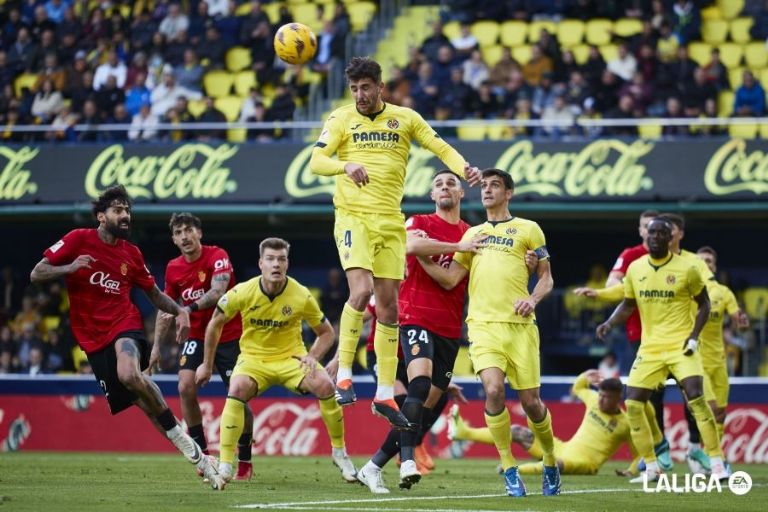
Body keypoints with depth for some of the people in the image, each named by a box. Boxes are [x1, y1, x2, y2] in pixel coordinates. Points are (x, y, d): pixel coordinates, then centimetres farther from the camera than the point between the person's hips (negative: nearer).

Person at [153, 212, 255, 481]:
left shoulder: (217, 256, -13)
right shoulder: (173, 268, 2)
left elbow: (217, 292, -29)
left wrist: (189, 308, -41)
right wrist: (156, 345, 9)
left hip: (229, 336, -4)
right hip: (197, 336, 4)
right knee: (186, 387, -18)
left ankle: (245, 462, 13)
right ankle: (202, 455, -9)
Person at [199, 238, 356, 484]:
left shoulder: (301, 296, -13)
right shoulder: (242, 293, -14)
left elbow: (326, 332, 2)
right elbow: (215, 324, 3)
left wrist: (313, 357, -17)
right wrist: (207, 365, 9)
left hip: (291, 357, 1)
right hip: (253, 358, 0)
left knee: (325, 386, -25)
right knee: (237, 389, -32)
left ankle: (339, 452, -3)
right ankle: (224, 465, -27)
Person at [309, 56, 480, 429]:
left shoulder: (404, 118, 8)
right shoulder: (341, 119, 1)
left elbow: (441, 148, 7)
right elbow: (316, 161, -9)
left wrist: (465, 169, -14)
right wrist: (347, 165, -30)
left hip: (390, 222, 3)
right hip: (353, 216, -3)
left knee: (388, 304, 4)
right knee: (361, 289, -23)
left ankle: (385, 395, 9)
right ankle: (343, 375, -14)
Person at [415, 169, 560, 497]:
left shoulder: (527, 229, 11)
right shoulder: (472, 234, 20)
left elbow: (546, 277, 10)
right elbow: (450, 279, 12)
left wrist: (533, 298, -10)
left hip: (520, 325, -2)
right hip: (483, 324, 2)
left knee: (530, 401, -1)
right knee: (494, 390, -20)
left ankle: (550, 463, 24)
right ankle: (509, 469, -9)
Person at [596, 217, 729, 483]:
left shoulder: (686, 268, -6)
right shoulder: (635, 269, 4)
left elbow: (704, 304, 3)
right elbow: (628, 305, 16)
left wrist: (694, 335, -9)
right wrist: (609, 323, -2)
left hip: (681, 345, -4)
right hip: (650, 347, 4)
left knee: (695, 397, -20)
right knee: (633, 403, -4)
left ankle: (717, 463, -11)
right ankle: (651, 467, 8)